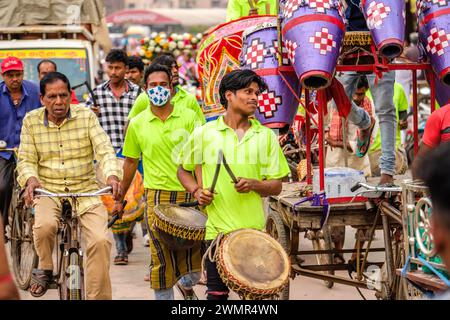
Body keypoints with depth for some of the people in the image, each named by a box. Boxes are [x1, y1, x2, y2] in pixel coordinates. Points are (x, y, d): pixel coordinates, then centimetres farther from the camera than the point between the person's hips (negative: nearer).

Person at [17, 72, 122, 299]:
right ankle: (45, 268, -1)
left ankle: (99, 296, -9)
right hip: (48, 189, 0)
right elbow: (26, 159, 3)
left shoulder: (86, 116, -1)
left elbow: (104, 150, -8)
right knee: (45, 225, -33)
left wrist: (112, 175, -28)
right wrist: (30, 179, -21)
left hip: (85, 189, 0)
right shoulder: (31, 121, 2)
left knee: (100, 240, -21)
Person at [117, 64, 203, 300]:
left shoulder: (189, 117, 2)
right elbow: (130, 162, 15)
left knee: (194, 248, 4)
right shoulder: (137, 124, 5)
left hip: (189, 193, 0)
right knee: (161, 254, -2)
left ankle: (187, 284, 35)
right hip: (157, 194, 0)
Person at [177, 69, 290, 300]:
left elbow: (276, 186, 6)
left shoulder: (266, 136, 6)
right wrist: (197, 191, -1)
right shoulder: (204, 134, 4)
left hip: (254, 230, 1)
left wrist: (254, 184, -14)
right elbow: (183, 170, 17)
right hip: (217, 228, -1)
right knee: (217, 293, -1)